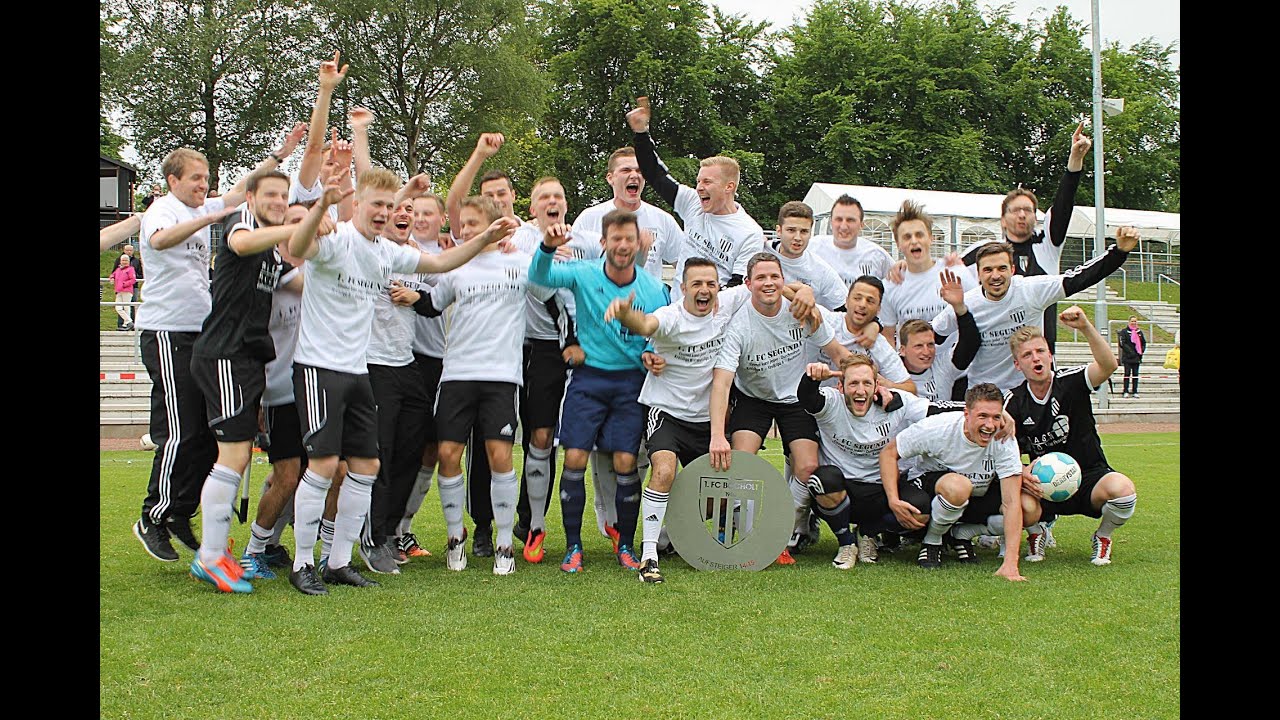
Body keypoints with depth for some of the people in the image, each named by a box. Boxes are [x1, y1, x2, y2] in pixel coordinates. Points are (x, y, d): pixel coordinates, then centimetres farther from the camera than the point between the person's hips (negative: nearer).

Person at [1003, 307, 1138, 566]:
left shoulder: (1070, 382, -8)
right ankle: (1035, 531, 7)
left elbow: (1108, 365, -28)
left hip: (1090, 476, -1)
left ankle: (1103, 537, 0)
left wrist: (1086, 327, -43)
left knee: (1122, 489, -36)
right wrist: (1020, 472, -27)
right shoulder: (1014, 403, -3)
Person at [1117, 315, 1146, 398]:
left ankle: (1135, 392, 11)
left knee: (1135, 374, 7)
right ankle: (1125, 392, 1)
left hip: (1137, 357, 4)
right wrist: (1130, 351, -17)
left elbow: (1144, 342, 19)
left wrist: (1141, 351, 3)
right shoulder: (1124, 331, -4)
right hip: (1127, 357, -4)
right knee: (1127, 374, -3)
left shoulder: (1139, 332, 11)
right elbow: (1122, 343, -11)